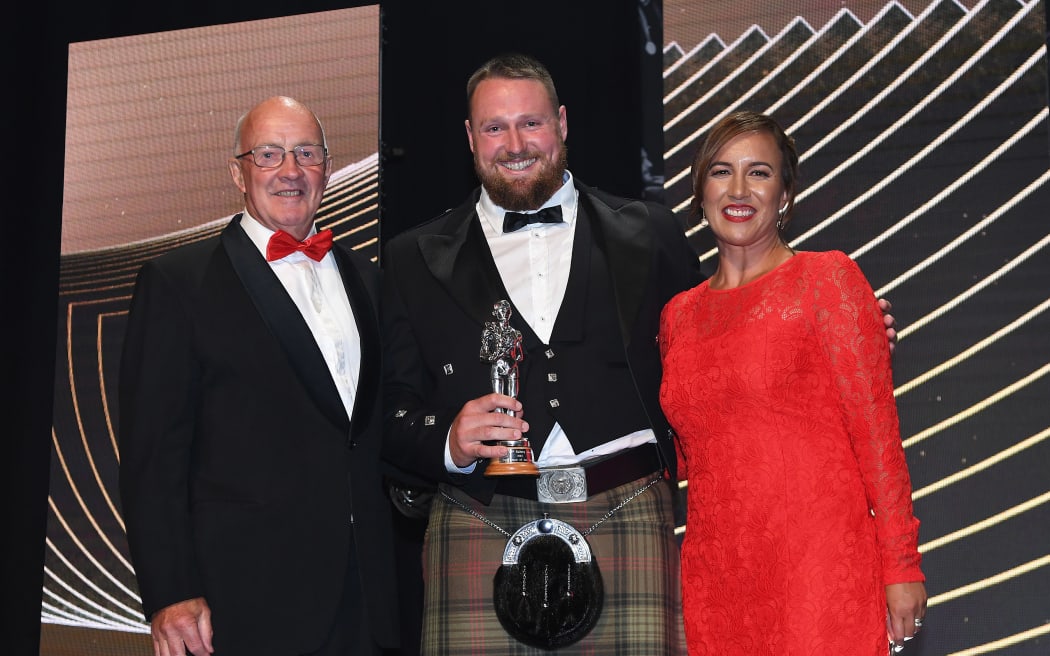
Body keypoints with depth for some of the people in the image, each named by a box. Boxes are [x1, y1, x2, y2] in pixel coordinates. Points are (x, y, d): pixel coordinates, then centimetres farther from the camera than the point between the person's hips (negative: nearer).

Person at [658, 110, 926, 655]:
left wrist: (901, 566, -8)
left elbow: (876, 428, -5)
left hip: (820, 566, -4)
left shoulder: (826, 278, -1)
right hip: (714, 577, 4)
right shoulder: (679, 314, 12)